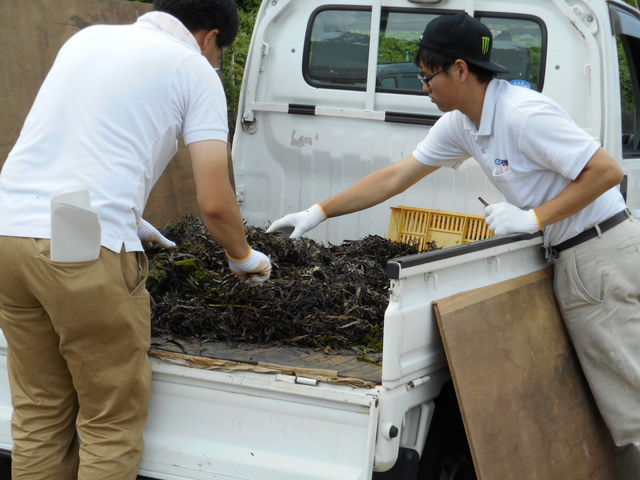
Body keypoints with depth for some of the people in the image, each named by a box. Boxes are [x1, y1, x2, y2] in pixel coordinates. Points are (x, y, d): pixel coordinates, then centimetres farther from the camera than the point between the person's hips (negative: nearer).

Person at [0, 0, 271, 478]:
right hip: (88, 247, -6)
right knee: (112, 424, 7)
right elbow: (215, 204, -1)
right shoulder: (195, 70, 5)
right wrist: (244, 258, 19)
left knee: (39, 413, 16)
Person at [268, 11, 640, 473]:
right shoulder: (460, 124, 5)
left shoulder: (522, 114, -23)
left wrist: (533, 218, -21)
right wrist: (318, 213, 10)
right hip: (568, 260, 9)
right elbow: (396, 177, 11)